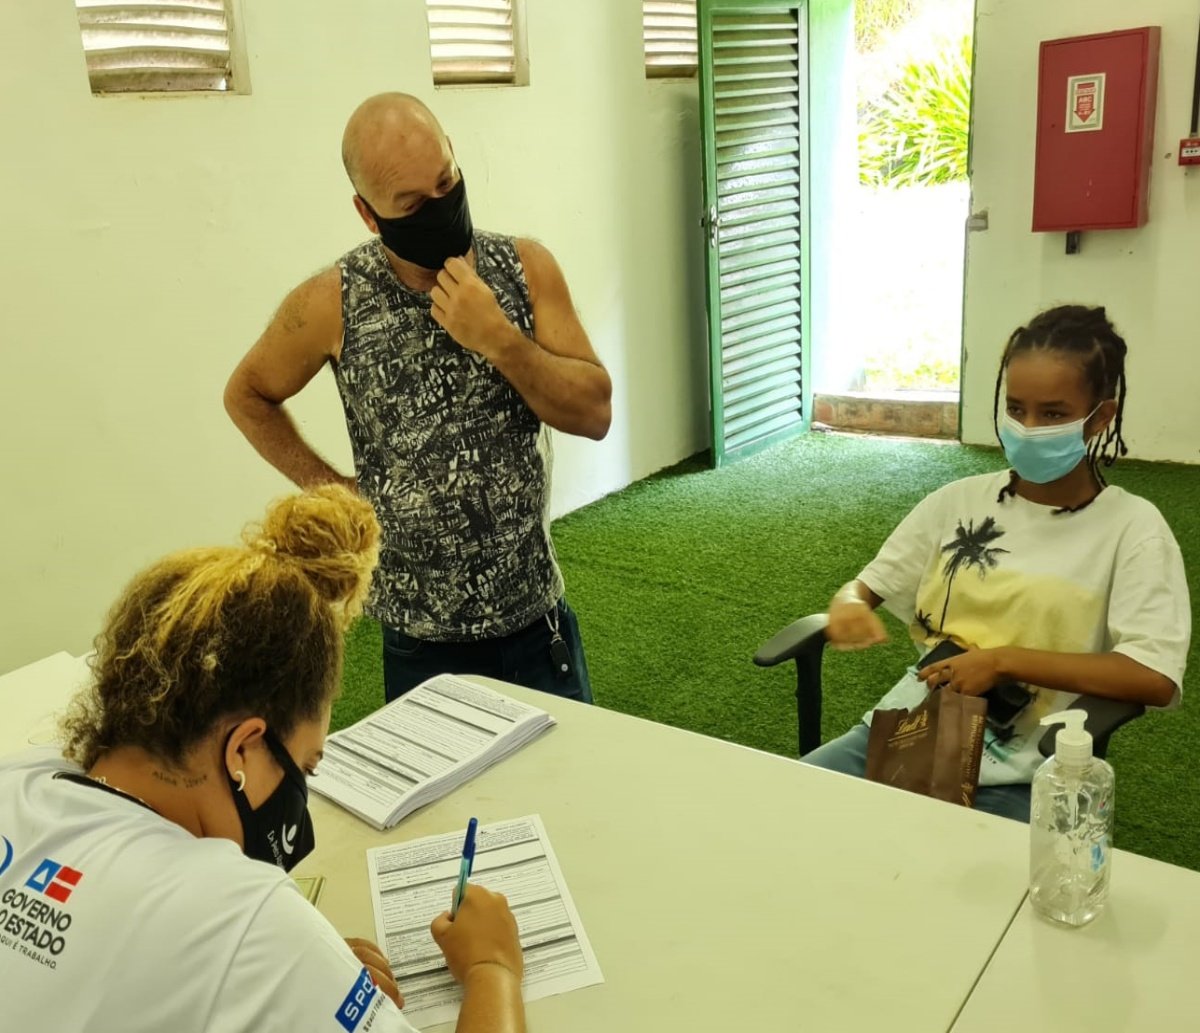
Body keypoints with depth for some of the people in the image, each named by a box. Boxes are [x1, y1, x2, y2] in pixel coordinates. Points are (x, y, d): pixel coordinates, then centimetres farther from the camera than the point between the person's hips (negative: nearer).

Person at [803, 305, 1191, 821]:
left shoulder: (1131, 527, -3)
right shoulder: (957, 501, 8)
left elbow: (1156, 678, -13)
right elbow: (867, 586, 13)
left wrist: (1004, 660, -18)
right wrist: (848, 607, -12)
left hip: (1018, 776, -4)